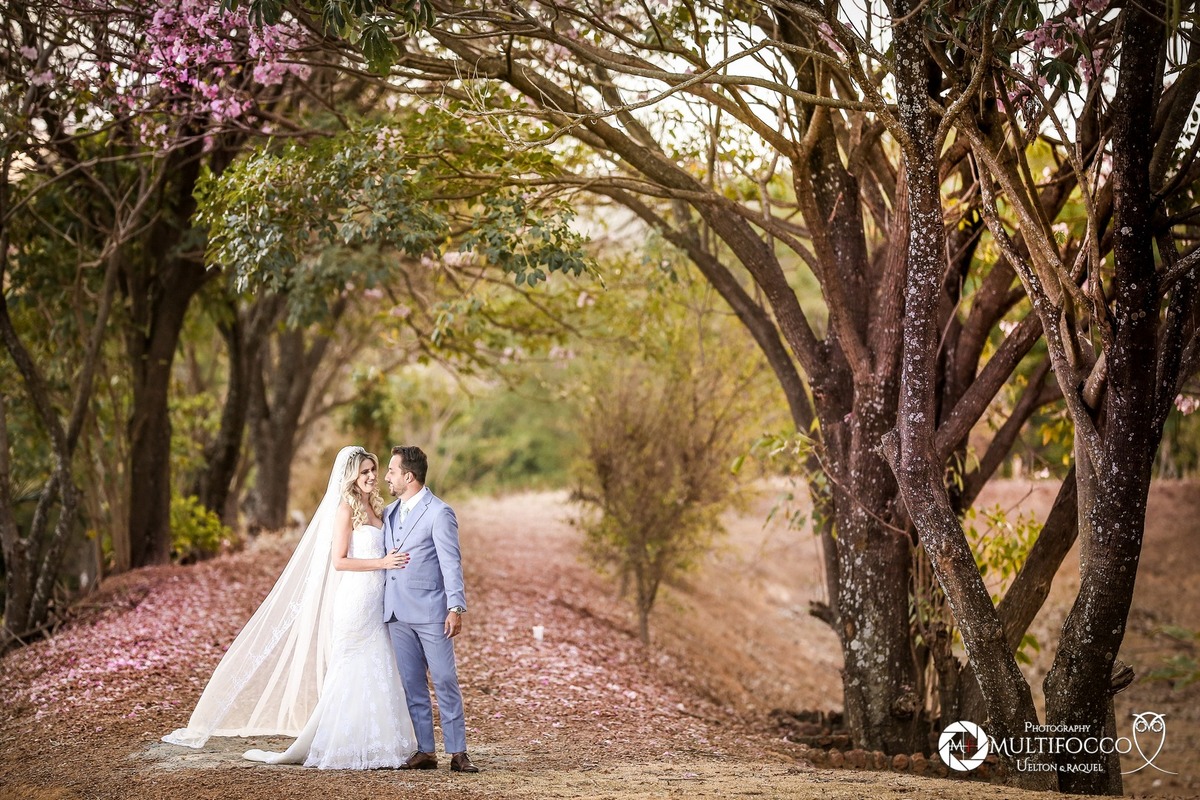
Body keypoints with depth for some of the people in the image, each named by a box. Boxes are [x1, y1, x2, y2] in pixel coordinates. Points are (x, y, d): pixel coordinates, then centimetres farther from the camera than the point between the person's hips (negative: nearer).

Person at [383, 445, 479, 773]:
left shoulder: (439, 513, -7)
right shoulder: (390, 512, 15)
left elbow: (451, 563, -11)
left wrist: (456, 608, -19)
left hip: (431, 613, -7)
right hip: (397, 614, 7)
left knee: (445, 683, -3)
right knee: (412, 685, 7)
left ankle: (458, 753, 0)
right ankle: (425, 752, 12)